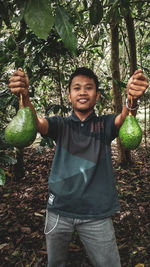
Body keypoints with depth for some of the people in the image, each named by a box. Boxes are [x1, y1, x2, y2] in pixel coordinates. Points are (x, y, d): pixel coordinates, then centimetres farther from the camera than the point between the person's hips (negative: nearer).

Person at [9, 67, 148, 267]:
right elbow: (37, 122, -18)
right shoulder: (61, 125, 1)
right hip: (59, 210, 2)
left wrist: (132, 100, -43)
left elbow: (123, 119, -21)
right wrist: (24, 97, -39)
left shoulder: (104, 124, 0)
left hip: (96, 213, -1)